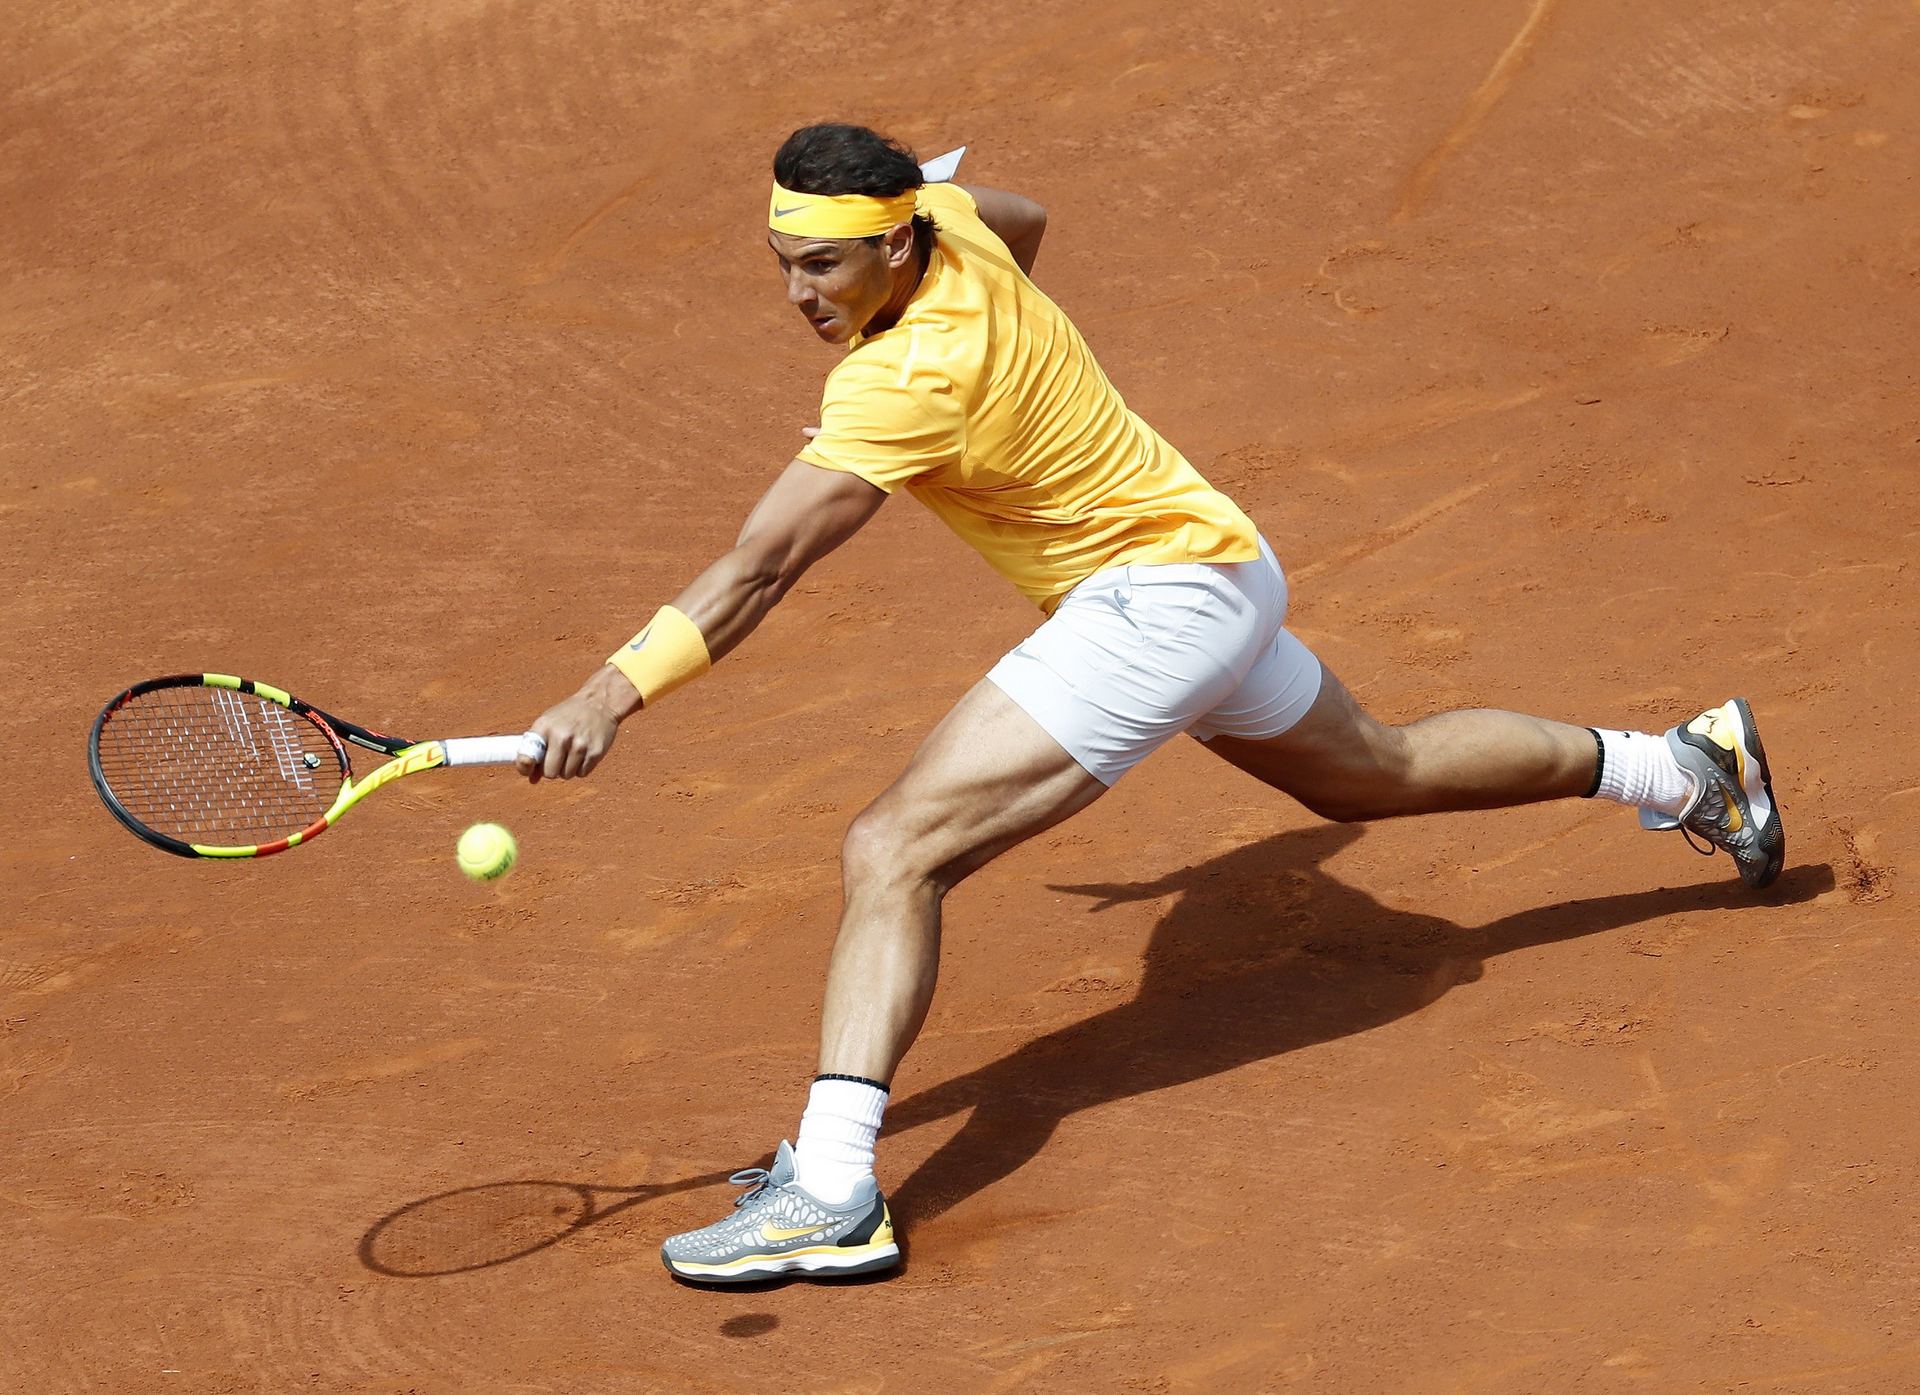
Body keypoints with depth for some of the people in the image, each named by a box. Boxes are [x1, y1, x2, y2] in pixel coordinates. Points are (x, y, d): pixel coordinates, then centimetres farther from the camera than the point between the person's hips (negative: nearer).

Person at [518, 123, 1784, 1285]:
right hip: (1220, 568, 11)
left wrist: (616, 692, -41)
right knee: (1371, 771, 34)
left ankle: (833, 1193, -36)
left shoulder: (907, 381, -28)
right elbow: (1025, 220, 23)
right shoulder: (945, 223, -4)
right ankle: (1684, 769, 50)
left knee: (894, 853, -22)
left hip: (1157, 597, -11)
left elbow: (763, 566, -36)